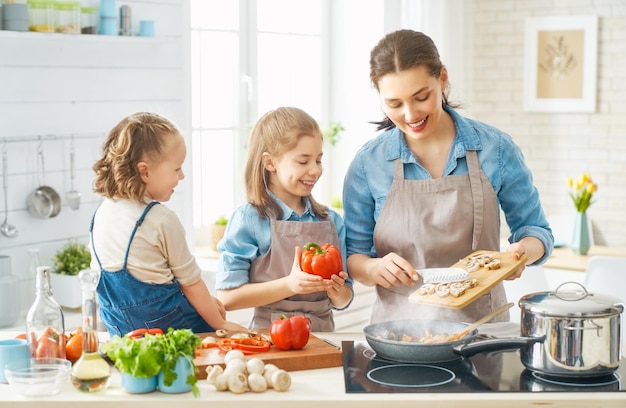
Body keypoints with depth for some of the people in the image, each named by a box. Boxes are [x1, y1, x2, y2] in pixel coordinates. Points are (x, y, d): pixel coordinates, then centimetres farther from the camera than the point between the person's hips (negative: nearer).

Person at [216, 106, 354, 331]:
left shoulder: (332, 221, 11)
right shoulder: (248, 219, -3)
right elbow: (227, 297, -8)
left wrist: (338, 292, -6)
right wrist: (289, 285, -14)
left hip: (322, 334, 5)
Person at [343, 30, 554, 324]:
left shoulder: (495, 148, 1)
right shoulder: (368, 162, 2)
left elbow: (536, 231, 11)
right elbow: (352, 254, 9)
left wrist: (522, 251, -11)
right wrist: (375, 268, -12)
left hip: (480, 322, -2)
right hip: (399, 323, 2)